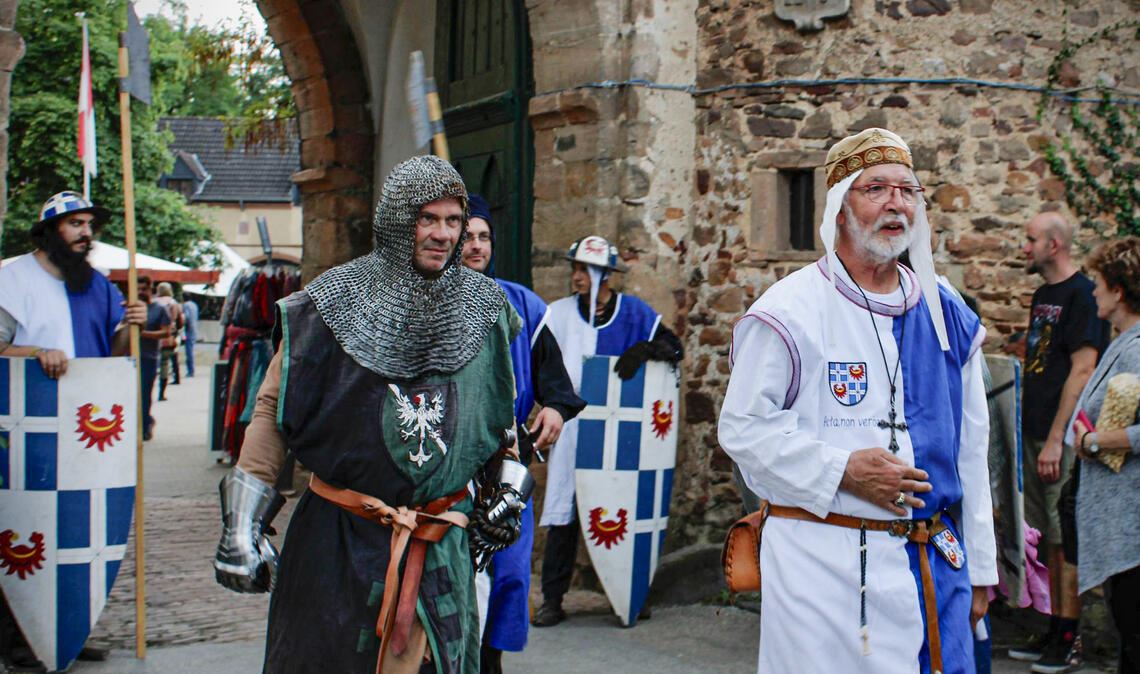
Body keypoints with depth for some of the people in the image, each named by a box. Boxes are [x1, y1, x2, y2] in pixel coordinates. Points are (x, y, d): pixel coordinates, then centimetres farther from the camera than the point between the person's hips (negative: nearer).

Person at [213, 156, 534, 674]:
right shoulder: (335, 300, -5)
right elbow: (273, 407, -3)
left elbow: (498, 406, 19)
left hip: (444, 541, 2)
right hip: (337, 536, -2)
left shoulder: (482, 305, 5)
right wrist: (241, 525, -6)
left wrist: (506, 487, 17)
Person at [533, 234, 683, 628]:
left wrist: (644, 349, -19)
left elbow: (674, 348, 1)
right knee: (564, 512, -2)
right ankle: (553, 598, 4)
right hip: (572, 429, 0)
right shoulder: (559, 314, 5)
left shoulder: (633, 312, 2)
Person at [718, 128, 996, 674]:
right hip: (823, 565, -5)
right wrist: (841, 470, -18)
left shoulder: (947, 316, 9)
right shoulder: (791, 310, -8)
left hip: (936, 567, 5)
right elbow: (742, 428, -8)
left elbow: (970, 449, 13)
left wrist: (980, 569, 14)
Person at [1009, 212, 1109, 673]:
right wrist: (1032, 433, 14)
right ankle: (1053, 633, 21)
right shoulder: (1043, 295, 15)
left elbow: (1082, 371, -18)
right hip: (1037, 435, 9)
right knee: (1051, 539, 13)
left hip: (1062, 440, -9)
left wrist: (1056, 440, -20)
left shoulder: (1082, 294, -12)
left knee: (1067, 541, -4)